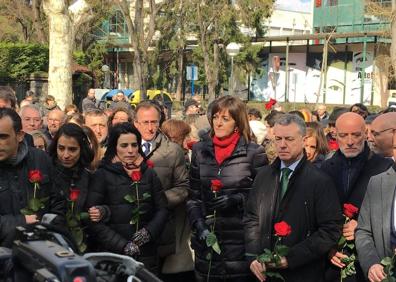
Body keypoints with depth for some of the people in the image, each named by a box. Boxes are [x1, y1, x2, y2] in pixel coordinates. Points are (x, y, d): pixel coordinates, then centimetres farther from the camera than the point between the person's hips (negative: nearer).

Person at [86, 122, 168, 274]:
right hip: (112, 255, -3)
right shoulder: (102, 175, -2)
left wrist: (149, 231, -8)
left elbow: (162, 209, 10)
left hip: (147, 254, 3)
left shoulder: (149, 174, 11)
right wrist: (122, 245, -15)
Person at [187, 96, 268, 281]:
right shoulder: (200, 151, 8)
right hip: (207, 239, 4)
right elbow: (194, 197, 10)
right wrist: (199, 225, -4)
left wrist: (237, 200, -15)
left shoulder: (254, 153, -3)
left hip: (241, 241, -3)